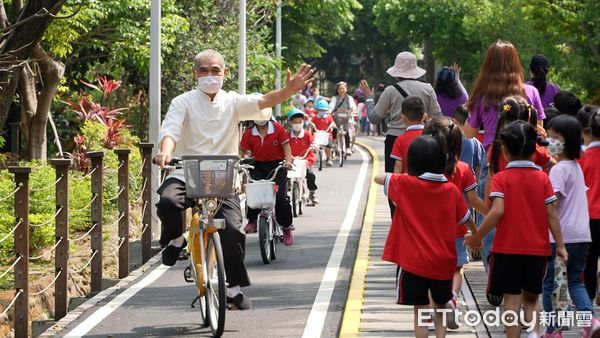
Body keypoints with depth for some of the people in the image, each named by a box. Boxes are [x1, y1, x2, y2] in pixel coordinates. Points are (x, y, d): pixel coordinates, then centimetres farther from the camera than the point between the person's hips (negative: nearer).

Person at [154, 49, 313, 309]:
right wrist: (166, 151, -35)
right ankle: (174, 239, 2)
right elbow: (170, 129, -12)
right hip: (186, 175, -1)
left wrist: (289, 90, -26)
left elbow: (262, 102, -6)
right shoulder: (184, 102, 3)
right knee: (167, 202, -33)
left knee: (232, 227, -20)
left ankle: (234, 285, 0)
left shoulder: (232, 102, 9)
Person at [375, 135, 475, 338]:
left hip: (414, 262, -3)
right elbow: (467, 219, 11)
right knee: (440, 308, 18)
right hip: (444, 262, 3)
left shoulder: (406, 184, -9)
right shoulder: (452, 190, -1)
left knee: (421, 311, 3)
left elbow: (378, 178, 4)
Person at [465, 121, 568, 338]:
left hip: (507, 249, -2)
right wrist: (560, 245, 3)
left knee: (512, 300, 2)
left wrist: (477, 237, -9)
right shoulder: (542, 178, 0)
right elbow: (551, 213, -3)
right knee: (531, 298, 16)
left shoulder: (501, 178, -6)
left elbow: (497, 211, -17)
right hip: (537, 249, 2)